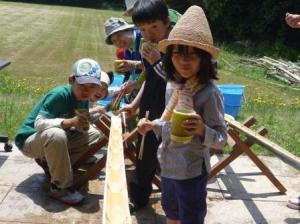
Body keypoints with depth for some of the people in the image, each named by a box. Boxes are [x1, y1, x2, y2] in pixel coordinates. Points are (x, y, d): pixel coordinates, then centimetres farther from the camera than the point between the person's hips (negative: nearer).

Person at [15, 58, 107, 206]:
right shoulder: (59, 94, -26)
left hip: (55, 140, 8)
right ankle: (60, 187, -22)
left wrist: (83, 124, -25)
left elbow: (82, 128, -1)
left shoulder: (83, 98, -4)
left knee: (94, 135, 3)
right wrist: (70, 121, -46)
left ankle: (48, 162, 3)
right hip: (30, 140, -8)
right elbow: (39, 123, -34)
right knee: (56, 134, -39)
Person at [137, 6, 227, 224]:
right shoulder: (174, 85, -1)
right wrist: (153, 125, -2)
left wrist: (202, 130, -38)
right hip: (168, 165, 7)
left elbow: (222, 138, -19)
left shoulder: (209, 92, -22)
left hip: (191, 171, -7)